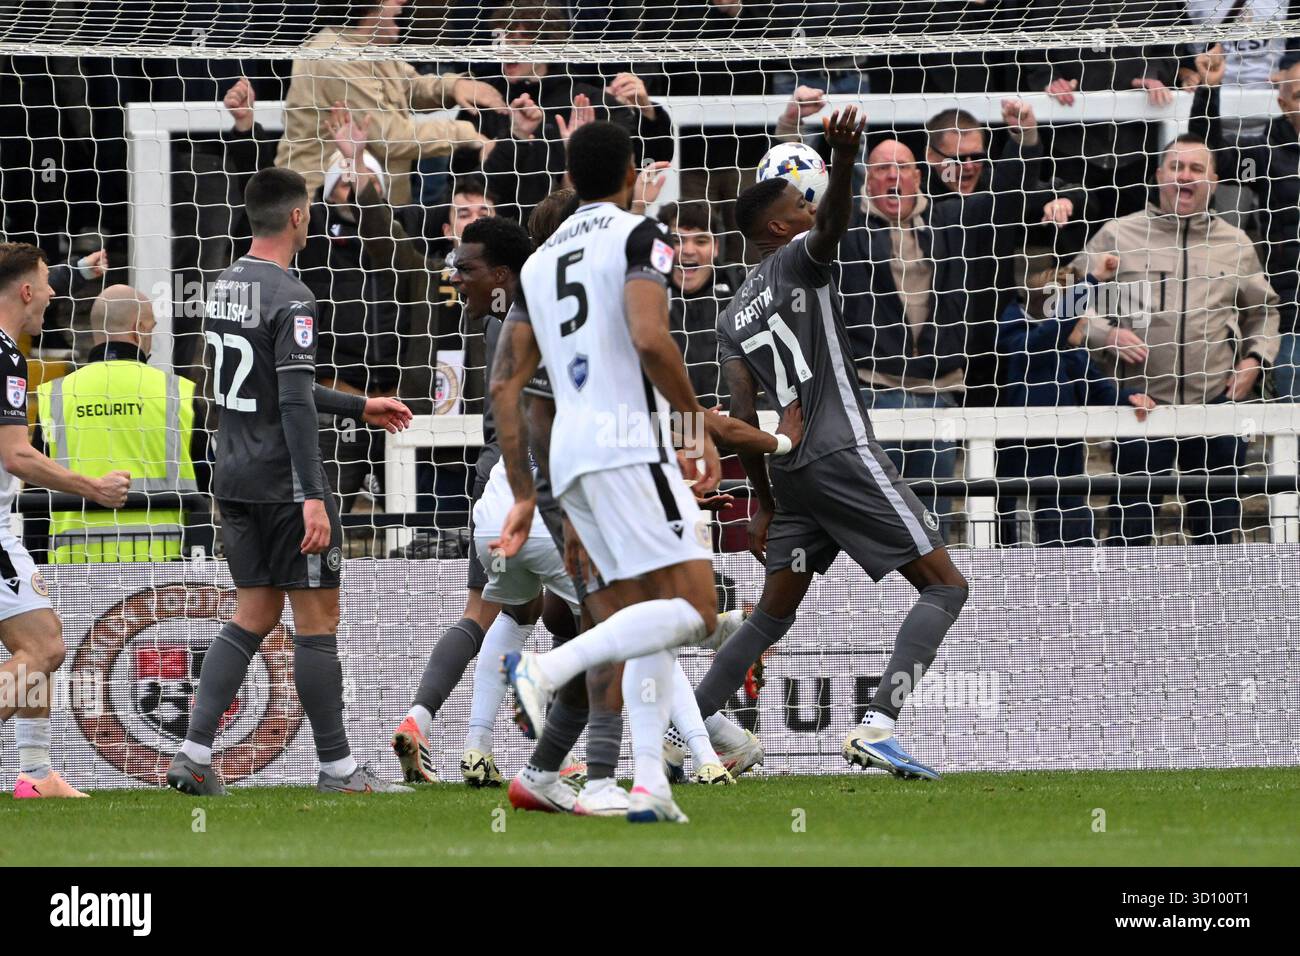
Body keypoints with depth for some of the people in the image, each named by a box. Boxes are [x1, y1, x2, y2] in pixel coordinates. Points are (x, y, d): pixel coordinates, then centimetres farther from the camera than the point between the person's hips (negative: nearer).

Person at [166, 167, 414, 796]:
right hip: (284, 482, -8)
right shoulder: (290, 300, -16)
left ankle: (194, 753, 2)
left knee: (255, 615, 11)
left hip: (234, 478, 8)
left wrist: (359, 407, 28)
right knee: (317, 619, -1)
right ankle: (336, 767, 4)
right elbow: (294, 401, -22)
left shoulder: (225, 286, 12)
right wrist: (313, 497, -23)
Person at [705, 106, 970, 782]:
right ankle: (877, 727, -21)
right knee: (944, 586, -5)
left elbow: (743, 416, 11)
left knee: (773, 613, 19)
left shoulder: (733, 319, 18)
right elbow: (829, 227, -24)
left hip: (787, 471, 7)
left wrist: (764, 502, 15)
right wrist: (843, 163, -43)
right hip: (842, 454, -7)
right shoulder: (798, 259, 1)